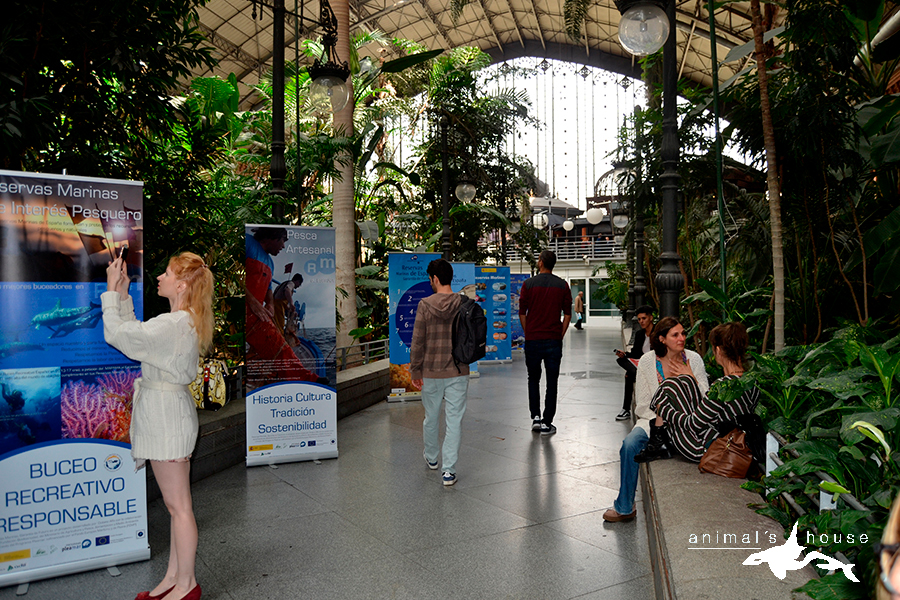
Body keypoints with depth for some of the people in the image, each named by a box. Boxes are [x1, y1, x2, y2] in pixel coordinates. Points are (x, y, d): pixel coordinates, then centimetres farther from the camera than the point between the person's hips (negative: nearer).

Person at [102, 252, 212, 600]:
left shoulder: (173, 325, -21)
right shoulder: (183, 322, 11)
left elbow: (116, 334, -19)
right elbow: (133, 333, 20)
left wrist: (111, 291, -8)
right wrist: (123, 295, 15)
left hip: (166, 412, -11)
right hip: (166, 410, 11)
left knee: (178, 505, 2)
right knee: (176, 504, 17)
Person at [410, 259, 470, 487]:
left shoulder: (425, 305, -10)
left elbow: (417, 342, -8)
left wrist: (415, 371, 2)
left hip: (431, 373, 0)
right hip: (458, 372, 0)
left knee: (431, 418, 18)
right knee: (454, 420, 5)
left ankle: (431, 457, 39)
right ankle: (449, 470, 4)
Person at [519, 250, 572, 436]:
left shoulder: (529, 284, -3)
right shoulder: (562, 286, 2)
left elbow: (522, 313, -1)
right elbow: (567, 314, 2)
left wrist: (528, 334, 10)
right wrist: (560, 336, 9)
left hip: (533, 339, 0)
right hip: (554, 340, 0)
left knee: (533, 379, 16)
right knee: (552, 382, 6)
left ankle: (535, 417, 11)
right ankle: (546, 423, 6)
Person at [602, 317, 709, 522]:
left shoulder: (694, 359, 2)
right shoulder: (647, 361, -2)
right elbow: (643, 405, 0)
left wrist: (691, 379, -10)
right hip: (654, 419, 0)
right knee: (630, 444, -28)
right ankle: (624, 507, -11)